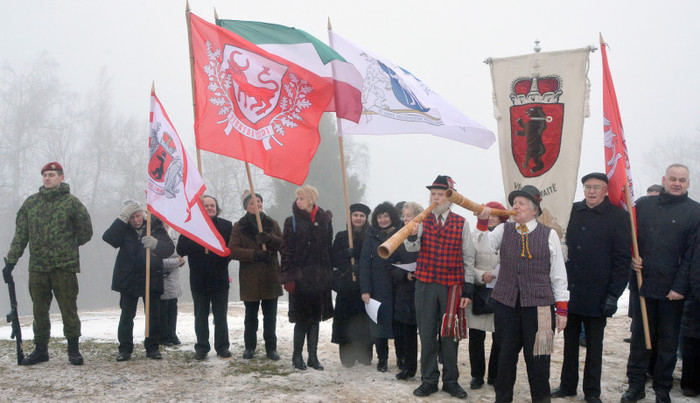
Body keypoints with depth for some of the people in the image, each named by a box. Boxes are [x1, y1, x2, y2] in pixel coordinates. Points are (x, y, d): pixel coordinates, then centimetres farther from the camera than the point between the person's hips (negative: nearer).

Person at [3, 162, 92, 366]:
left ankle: (73, 350, 11)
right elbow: (20, 234, 10)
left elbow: (86, 232, 6)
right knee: (39, 310, 10)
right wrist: (11, 260, 4)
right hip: (37, 267, 3)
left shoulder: (71, 202, 0)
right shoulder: (30, 203, 9)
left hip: (65, 266, -3)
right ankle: (40, 349, 21)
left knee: (68, 308, 0)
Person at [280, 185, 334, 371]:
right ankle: (297, 355, 12)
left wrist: (328, 274, 4)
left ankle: (313, 356, 15)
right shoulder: (292, 221, -1)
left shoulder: (325, 221, 6)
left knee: (315, 316, 8)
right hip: (300, 276, -3)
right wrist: (288, 277, -10)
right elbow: (287, 250, -4)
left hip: (319, 276, 3)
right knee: (301, 317, -1)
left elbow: (329, 249, 8)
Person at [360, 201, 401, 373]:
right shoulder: (372, 235, 4)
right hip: (378, 287, 0)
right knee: (379, 322, 1)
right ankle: (382, 359, 14)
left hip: (398, 286, 0)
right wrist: (365, 289, -6)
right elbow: (364, 262, 1)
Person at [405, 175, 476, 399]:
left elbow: (468, 259, 4)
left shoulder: (461, 223, 2)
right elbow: (411, 248, -12)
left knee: (450, 334, 6)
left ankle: (451, 381, 18)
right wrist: (412, 235, -34)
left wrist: (468, 290, 0)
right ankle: (429, 380, 15)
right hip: (425, 285, 1)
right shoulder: (422, 221, 3)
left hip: (452, 286, -1)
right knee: (427, 334, 5)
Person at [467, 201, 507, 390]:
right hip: (478, 292, 1)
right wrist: (481, 275, -12)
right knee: (476, 337, 4)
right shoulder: (476, 235, 6)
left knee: (499, 339, 2)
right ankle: (477, 376, 18)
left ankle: (494, 376, 19)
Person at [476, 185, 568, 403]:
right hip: (506, 302, 2)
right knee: (506, 354, 9)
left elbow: (558, 274, 3)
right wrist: (483, 221, -17)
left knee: (537, 357, 1)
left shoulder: (549, 235, 3)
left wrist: (562, 309, 1)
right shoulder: (504, 230, 11)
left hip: (538, 304, -2)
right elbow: (484, 247, -4)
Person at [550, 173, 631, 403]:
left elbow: (622, 259, -7)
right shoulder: (572, 212, 5)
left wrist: (613, 295, -12)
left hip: (596, 295, -3)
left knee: (594, 345, 9)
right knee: (570, 341, 14)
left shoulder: (618, 216, -5)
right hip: (569, 291, 4)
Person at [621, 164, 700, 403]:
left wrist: (680, 287, -11)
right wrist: (632, 259, -4)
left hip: (673, 290, -2)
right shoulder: (644, 205, 7)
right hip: (643, 283, 2)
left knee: (668, 340, 7)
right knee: (639, 336, 8)